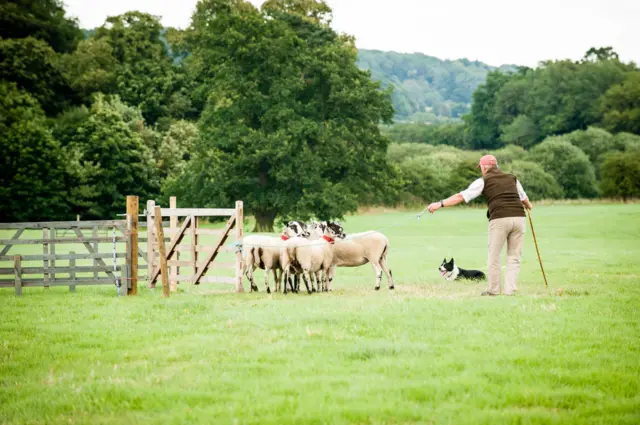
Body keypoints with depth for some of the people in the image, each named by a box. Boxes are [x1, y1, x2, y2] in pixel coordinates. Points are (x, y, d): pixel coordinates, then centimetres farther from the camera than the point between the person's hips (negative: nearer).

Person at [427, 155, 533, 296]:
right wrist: (528, 205, 62)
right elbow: (524, 197, 39)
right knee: (514, 257, 10)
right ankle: (510, 290, 4)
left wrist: (440, 204, 4)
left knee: (494, 256, 8)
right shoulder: (512, 178, 22)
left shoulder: (483, 181, 9)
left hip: (500, 219, -4)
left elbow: (461, 196, 3)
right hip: (519, 217, 4)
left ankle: (494, 290, 13)